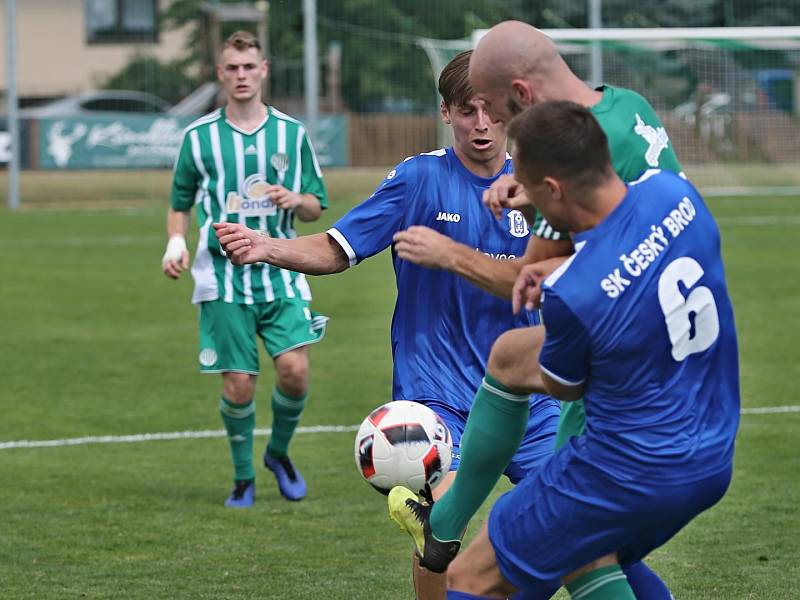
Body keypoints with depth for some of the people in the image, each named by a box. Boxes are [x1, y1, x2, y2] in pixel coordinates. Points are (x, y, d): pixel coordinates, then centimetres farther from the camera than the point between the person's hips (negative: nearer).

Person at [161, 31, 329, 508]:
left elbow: (316, 208, 10)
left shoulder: (292, 133, 7)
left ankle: (279, 452, 15)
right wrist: (176, 242, -3)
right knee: (239, 383, -3)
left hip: (280, 270, 1)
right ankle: (243, 477, 18)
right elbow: (181, 204, 15)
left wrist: (295, 199, -12)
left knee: (295, 370, -13)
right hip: (224, 275, -1)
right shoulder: (199, 136, 5)